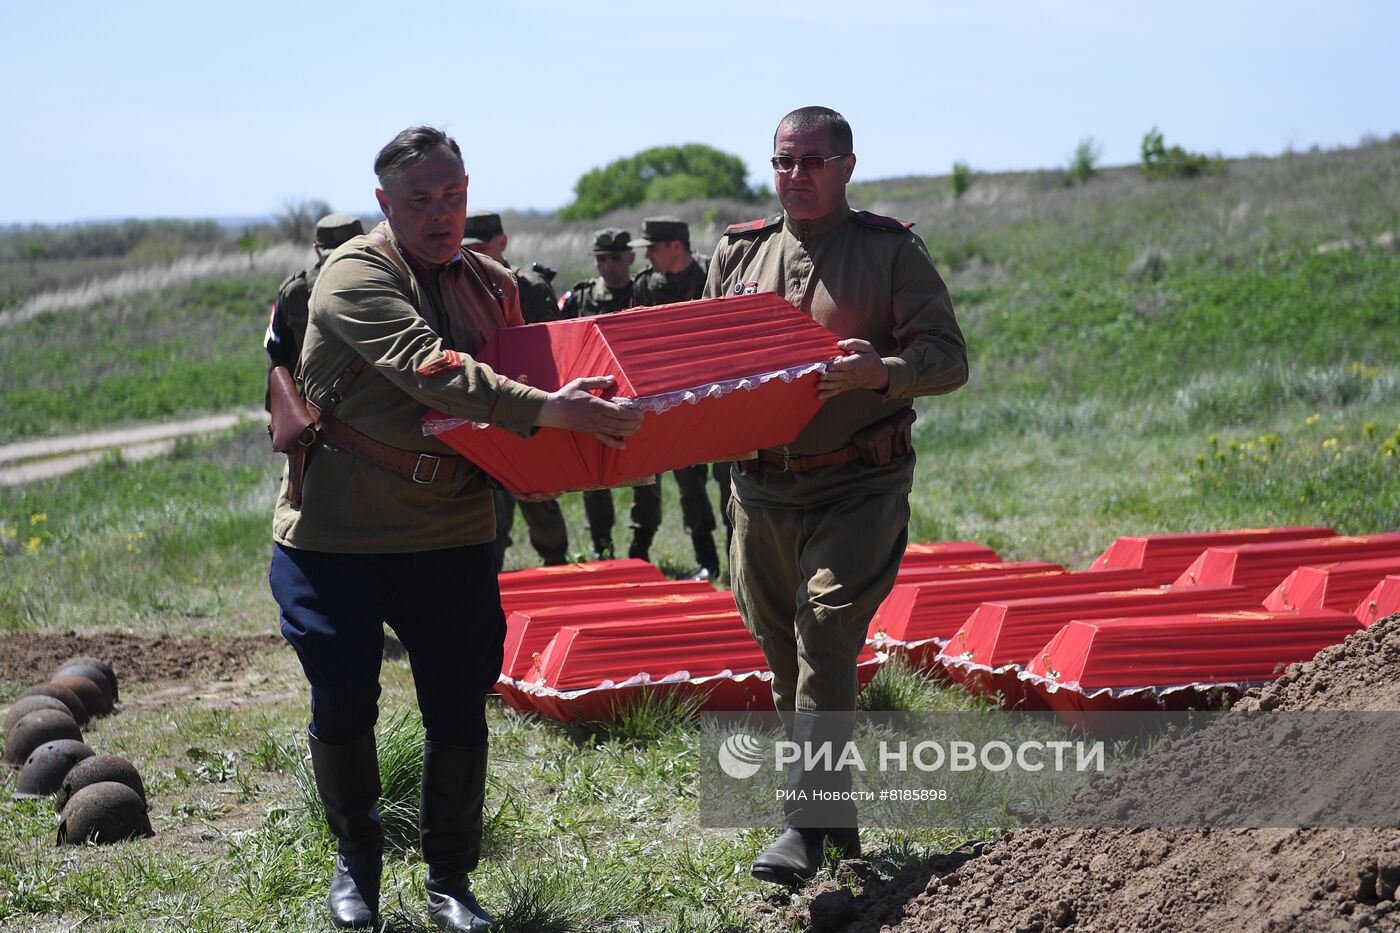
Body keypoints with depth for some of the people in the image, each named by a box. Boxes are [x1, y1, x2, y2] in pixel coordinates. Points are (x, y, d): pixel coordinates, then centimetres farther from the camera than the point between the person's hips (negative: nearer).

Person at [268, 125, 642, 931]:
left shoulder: (492, 285, 8)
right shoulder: (357, 276, -14)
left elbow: (519, 381, 18)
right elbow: (430, 371, -29)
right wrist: (547, 411, -37)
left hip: (451, 533, 4)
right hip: (337, 530, -4)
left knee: (458, 709, 3)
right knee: (344, 704, 0)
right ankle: (356, 862, 24)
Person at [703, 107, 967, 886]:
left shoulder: (892, 251, -1)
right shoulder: (739, 254, 11)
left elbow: (950, 358, -6)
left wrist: (884, 371, -26)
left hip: (859, 486, -5)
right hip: (762, 487, 5)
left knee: (825, 638, -17)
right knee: (784, 650, 10)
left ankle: (807, 823, -13)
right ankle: (837, 810, 26)